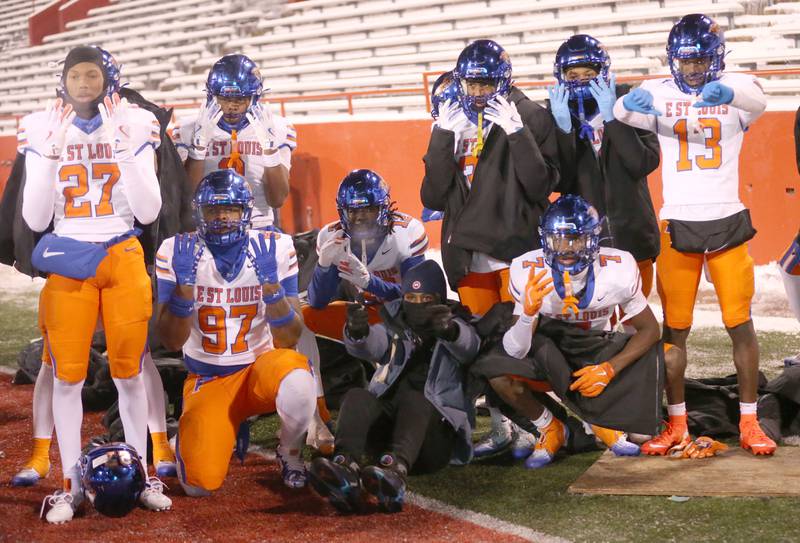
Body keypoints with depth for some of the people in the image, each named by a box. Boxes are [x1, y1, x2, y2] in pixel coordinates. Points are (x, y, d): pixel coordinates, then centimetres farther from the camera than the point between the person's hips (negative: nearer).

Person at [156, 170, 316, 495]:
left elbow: (288, 341, -12)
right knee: (200, 483, -19)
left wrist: (270, 283, -27)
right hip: (207, 380, 0)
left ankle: (289, 453, -3)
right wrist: (184, 284, -26)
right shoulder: (178, 253, -9)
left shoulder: (274, 249, -9)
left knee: (297, 381, -38)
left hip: (262, 364, 0)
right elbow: (171, 342, -11)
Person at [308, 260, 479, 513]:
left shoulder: (455, 325, 13)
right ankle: (346, 467, -51)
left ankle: (396, 470, -61)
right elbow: (372, 346, -3)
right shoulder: (395, 326, 20)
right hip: (386, 425, 3)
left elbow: (467, 347, -12)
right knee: (357, 396, -23)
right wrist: (358, 332, -29)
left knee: (414, 399, -32)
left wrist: (450, 330, -38)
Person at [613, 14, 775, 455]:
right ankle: (676, 424, 14)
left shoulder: (735, 92, -2)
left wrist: (726, 92, -50)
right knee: (674, 327, 5)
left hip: (729, 222, -1)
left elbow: (757, 99, -26)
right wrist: (632, 101, -45)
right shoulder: (661, 95, 0)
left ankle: (749, 423, 9)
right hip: (677, 224, 1)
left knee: (741, 324, 1)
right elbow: (620, 112, -20)